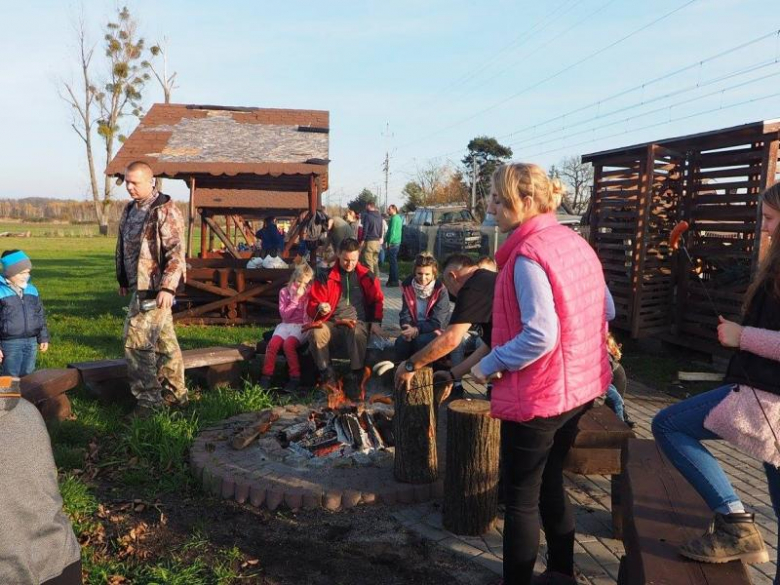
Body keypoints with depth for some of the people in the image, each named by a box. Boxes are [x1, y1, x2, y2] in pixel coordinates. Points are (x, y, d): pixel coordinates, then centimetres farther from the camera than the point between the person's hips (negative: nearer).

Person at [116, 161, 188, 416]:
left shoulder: (165, 211, -13)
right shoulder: (130, 210, 14)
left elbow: (176, 252, -19)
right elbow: (123, 247, 24)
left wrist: (167, 287, -25)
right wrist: (123, 280, 24)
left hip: (155, 289, -8)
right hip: (139, 287, 8)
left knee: (137, 341, -9)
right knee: (164, 340, 13)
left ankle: (149, 397, 2)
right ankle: (176, 393, 22)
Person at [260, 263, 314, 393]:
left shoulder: (310, 293, 4)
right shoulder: (284, 292, 8)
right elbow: (284, 315, -2)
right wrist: (295, 298, -8)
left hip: (301, 326, -2)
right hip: (286, 325, 3)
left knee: (288, 344, -32)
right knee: (273, 343, -26)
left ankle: (295, 378, -21)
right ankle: (266, 377, -16)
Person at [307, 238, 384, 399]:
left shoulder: (366, 276, 9)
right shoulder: (326, 276, 6)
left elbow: (378, 300, 18)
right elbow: (312, 305, 6)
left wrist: (376, 322, 2)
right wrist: (319, 308, -18)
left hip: (358, 323, -1)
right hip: (333, 324, 1)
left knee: (357, 334, -38)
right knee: (316, 333, -32)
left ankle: (355, 378, -21)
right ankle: (327, 375, -12)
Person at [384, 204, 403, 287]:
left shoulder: (394, 218, -14)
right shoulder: (398, 218, 16)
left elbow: (392, 231, -20)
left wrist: (389, 242, -17)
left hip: (393, 243, -10)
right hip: (397, 242, 10)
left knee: (393, 262, -7)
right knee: (393, 261, 15)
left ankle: (394, 281, -5)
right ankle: (392, 280, 21)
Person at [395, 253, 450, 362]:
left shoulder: (440, 290, -14)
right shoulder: (407, 286, -2)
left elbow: (437, 322, -17)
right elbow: (405, 313, -3)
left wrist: (417, 329, -31)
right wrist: (408, 328, -25)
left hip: (435, 330, -3)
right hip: (414, 328, 3)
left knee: (422, 341, -34)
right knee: (401, 341, -28)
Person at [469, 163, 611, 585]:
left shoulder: (528, 255, -21)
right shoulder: (575, 243, 6)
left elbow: (539, 336, -28)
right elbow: (605, 309, 13)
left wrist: (489, 365, -17)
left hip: (536, 395, -9)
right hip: (577, 386, 9)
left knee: (521, 499, 6)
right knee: (550, 485, 23)